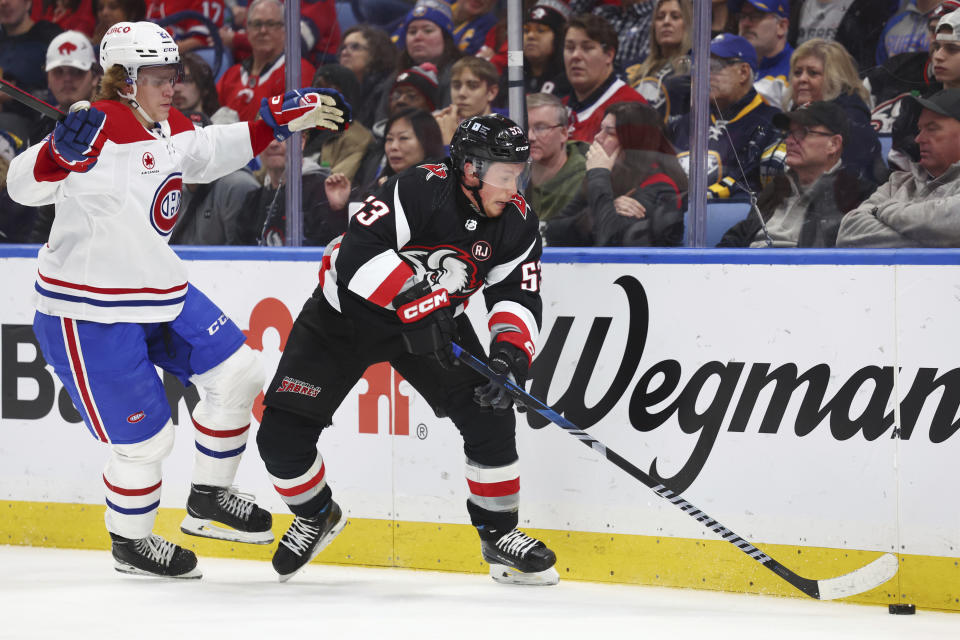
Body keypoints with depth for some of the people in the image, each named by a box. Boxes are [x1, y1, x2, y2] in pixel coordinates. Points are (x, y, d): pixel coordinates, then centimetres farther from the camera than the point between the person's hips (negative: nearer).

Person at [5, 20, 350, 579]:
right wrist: (61, 154, -50)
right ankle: (130, 542, 23)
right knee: (145, 438, -4)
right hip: (89, 314, -9)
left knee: (237, 375, 8)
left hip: (161, 292, 9)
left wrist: (281, 120, 19)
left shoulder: (171, 128, 5)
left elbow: (213, 153, 26)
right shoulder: (101, 129, -22)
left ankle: (208, 501, 25)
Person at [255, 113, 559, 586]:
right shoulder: (422, 190, -31)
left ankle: (498, 533, 6)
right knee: (283, 433, -9)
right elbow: (359, 251, -40)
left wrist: (510, 350, -29)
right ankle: (316, 516, 21)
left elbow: (518, 294, -10)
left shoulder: (516, 223, -13)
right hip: (347, 312, -4)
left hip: (435, 321, 4)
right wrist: (414, 302, -46)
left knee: (489, 415, -13)